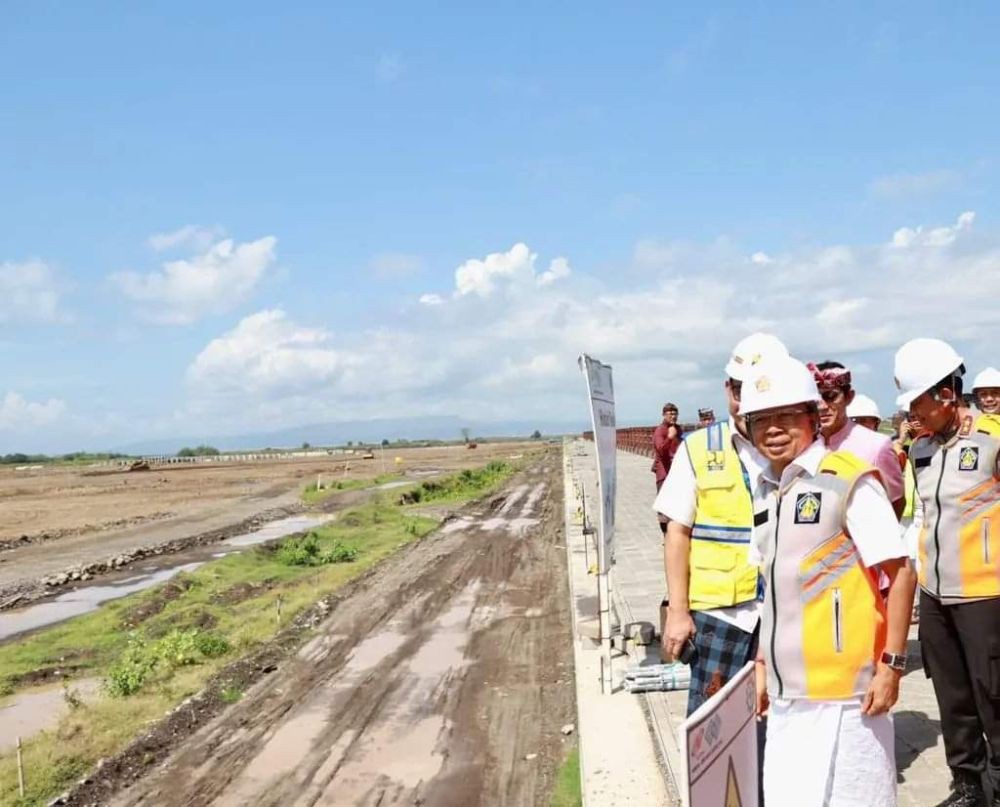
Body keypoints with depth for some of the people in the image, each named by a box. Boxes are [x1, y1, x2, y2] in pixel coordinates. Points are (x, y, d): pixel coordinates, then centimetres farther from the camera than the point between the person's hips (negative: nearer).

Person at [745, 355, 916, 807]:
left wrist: (891, 664, -14)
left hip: (841, 689, -6)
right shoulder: (765, 490, 10)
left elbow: (901, 574, -10)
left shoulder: (848, 481, -10)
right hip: (786, 690, 6)